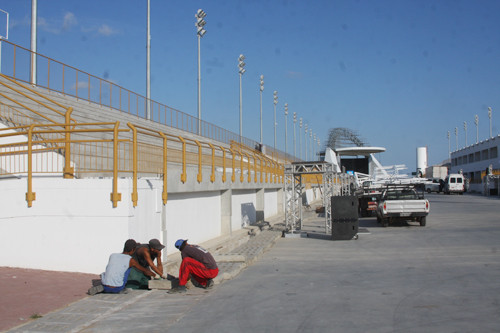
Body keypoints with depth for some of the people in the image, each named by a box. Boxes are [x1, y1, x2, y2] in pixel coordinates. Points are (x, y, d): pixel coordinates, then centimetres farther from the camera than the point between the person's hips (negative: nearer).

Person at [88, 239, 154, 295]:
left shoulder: (112, 256, 12)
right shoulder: (131, 260, 2)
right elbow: (145, 271, 14)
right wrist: (154, 275, 32)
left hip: (105, 287, 3)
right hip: (117, 289, -3)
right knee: (128, 267, 14)